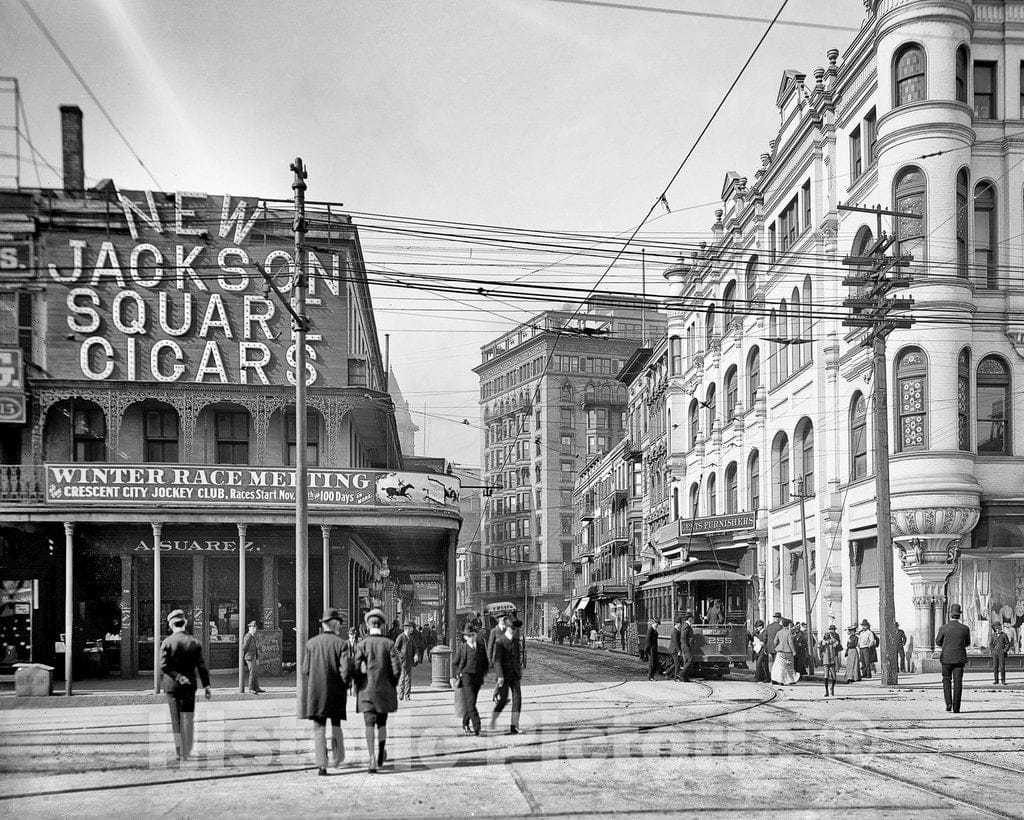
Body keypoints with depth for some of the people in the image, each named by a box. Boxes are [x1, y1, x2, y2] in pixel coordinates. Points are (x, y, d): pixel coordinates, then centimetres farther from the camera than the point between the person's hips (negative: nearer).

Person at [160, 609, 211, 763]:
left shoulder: (167, 642, -6)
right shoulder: (195, 643, -2)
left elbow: (164, 665, -16)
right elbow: (201, 666, -4)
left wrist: (178, 676, -15)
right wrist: (206, 685, -2)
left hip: (172, 685, -1)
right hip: (189, 685, 1)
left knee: (175, 719, 9)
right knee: (188, 720, 7)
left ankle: (179, 751, 9)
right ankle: (186, 753, 6)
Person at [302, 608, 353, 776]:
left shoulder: (311, 643, 0)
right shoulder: (342, 644, -9)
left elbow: (305, 669, 2)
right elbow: (346, 670, -15)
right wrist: (344, 684, 3)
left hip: (315, 692, 1)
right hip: (336, 692, -1)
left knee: (319, 729, 4)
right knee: (336, 726, 19)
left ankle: (322, 765, -3)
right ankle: (337, 760, 24)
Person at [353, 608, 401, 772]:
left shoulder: (362, 644, -5)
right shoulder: (389, 643, -4)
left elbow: (356, 668, -8)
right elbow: (396, 668, -7)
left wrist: (359, 685, 7)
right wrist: (391, 685, 9)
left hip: (366, 690, -1)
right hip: (384, 690, 1)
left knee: (369, 724, -1)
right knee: (382, 723, 17)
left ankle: (372, 758, -12)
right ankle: (381, 755, 27)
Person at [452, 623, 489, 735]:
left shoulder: (481, 647, 7)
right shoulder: (461, 648, -1)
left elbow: (485, 663, 18)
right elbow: (454, 663, 5)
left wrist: (482, 674, 8)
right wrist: (457, 677, -1)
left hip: (477, 678, 4)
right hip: (466, 677, -4)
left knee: (471, 702, 11)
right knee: (470, 702, -15)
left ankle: (465, 725, 29)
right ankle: (477, 726, -19)